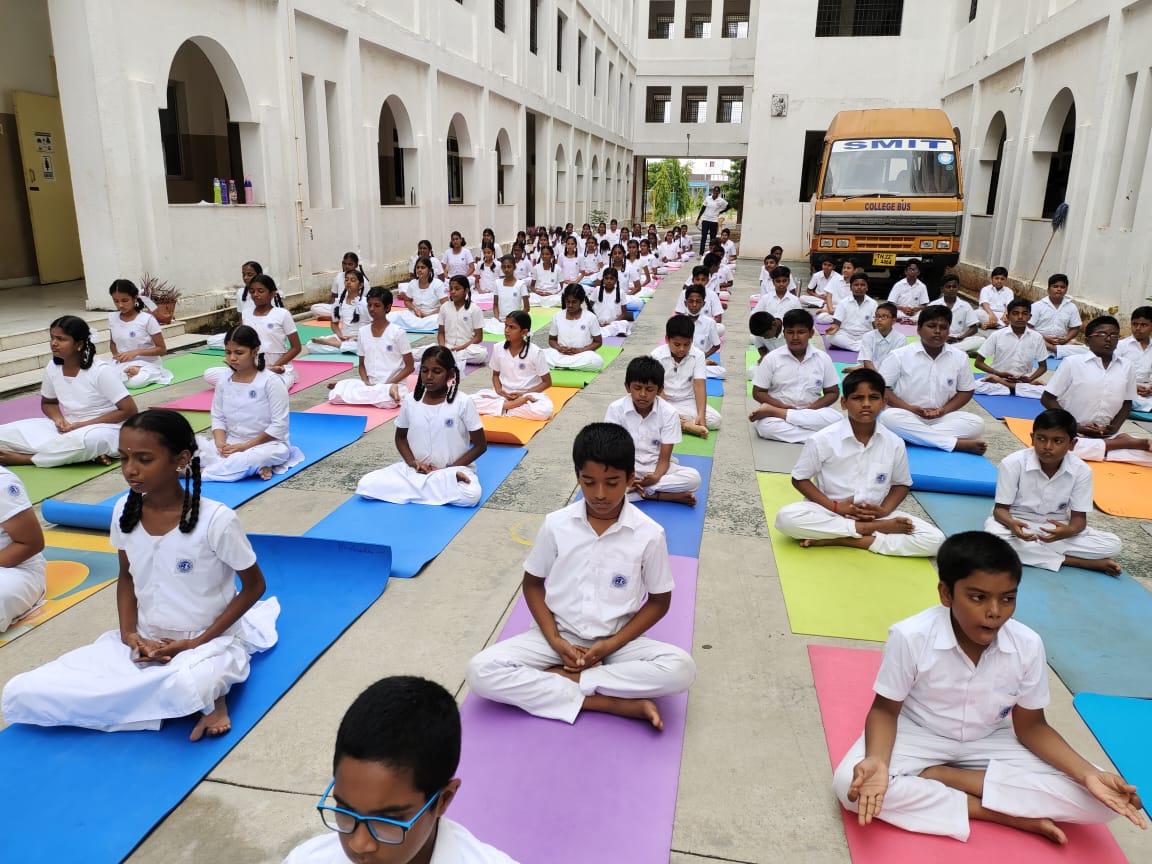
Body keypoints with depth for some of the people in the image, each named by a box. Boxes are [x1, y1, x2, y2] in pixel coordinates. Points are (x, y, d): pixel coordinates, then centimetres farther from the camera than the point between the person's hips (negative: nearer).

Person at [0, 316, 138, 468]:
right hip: (69, 427, 7)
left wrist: (83, 425, -18)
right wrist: (59, 420, -7)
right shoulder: (52, 368, 0)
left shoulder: (101, 370, -17)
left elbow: (129, 410, -18)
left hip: (103, 430, -7)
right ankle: (88, 453, -22)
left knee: (87, 439, -43)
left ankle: (26, 458, -15)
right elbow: (48, 403, 18)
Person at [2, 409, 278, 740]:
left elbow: (254, 585, -9)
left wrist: (197, 643, -15)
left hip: (209, 640, -6)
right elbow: (126, 577, 11)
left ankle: (211, 692, -2)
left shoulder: (216, 520, -20)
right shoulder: (125, 510, -4)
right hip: (145, 640, 7)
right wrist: (129, 633, -6)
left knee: (186, 688, -42)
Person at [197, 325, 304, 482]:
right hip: (232, 445, 6)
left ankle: (200, 473, -29)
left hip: (268, 444, -5)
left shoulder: (271, 381, -13)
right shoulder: (223, 383, 4)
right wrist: (221, 443, -14)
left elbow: (279, 425, -15)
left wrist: (246, 445, -18)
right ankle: (255, 466, -26)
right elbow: (218, 418, 7)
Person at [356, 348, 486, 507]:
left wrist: (448, 469, -12)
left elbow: (480, 445, -6)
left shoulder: (463, 402, -10)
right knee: (365, 485, -18)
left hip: (453, 469, -3)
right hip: (414, 468, 3)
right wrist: (413, 462, -7)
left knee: (471, 495, -36)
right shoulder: (410, 400, -1)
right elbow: (400, 437, 13)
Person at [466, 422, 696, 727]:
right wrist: (555, 640, -10)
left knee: (680, 669, -28)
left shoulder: (649, 534, -11)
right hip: (560, 636, 1)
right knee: (480, 672, -22)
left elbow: (659, 601, -1)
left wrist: (610, 646, -12)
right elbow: (533, 584, 4)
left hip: (617, 641, -1)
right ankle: (618, 703, -23)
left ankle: (560, 679, -18)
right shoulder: (556, 524, -8)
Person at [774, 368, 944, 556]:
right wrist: (834, 506, -15)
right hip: (830, 511, -2)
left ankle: (841, 540, -21)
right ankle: (878, 528, -21)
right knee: (786, 518, -33)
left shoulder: (894, 443, -5)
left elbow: (902, 484, 9)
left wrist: (884, 510, -11)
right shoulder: (822, 439, -13)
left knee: (934, 540, -19)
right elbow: (799, 479, -5)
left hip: (875, 514, 2)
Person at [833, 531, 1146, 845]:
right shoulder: (910, 637, -26)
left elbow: (1030, 726, -3)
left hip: (990, 743, 3)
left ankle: (942, 776, -14)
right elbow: (885, 709, -14)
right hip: (918, 735, -3)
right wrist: (877, 760, -35)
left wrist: (1088, 774, -20)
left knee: (1097, 801, -15)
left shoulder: (1027, 645, -17)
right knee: (849, 784, -33)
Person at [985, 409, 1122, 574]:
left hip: (1056, 528, 2)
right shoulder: (1012, 463, -18)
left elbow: (1079, 516, -8)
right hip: (1018, 523, -2)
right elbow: (1000, 509, -14)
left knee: (1112, 544, -16)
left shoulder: (1081, 470, -11)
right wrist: (1012, 524, -38)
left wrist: (1069, 531, -33)